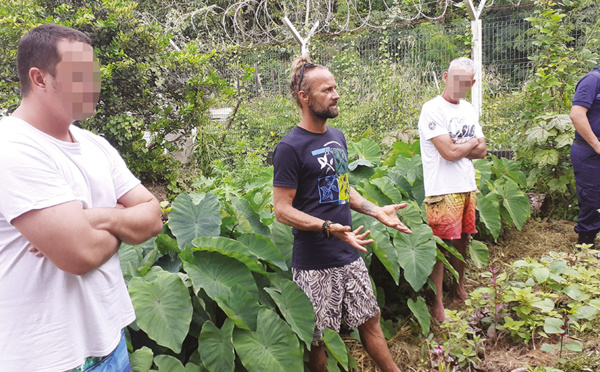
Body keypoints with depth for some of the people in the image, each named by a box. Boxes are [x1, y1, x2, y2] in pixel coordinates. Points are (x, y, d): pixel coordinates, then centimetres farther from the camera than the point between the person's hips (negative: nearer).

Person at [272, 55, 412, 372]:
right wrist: (329, 227, -28)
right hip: (315, 263, -7)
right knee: (317, 338, 8)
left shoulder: (337, 137, 10)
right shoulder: (290, 147, -15)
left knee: (369, 319, 18)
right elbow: (282, 209, -17)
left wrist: (377, 211, 6)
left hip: (349, 254, 7)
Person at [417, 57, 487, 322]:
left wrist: (459, 147, -8)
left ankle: (460, 287, 36)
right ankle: (438, 303, 8)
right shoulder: (432, 109, -11)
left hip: (467, 187, 7)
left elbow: (481, 151, 10)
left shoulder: (469, 110, 13)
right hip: (443, 190, -7)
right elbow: (449, 152, -18)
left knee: (462, 239, 17)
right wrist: (471, 143, 0)